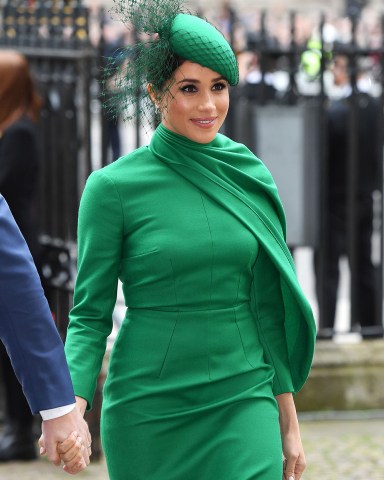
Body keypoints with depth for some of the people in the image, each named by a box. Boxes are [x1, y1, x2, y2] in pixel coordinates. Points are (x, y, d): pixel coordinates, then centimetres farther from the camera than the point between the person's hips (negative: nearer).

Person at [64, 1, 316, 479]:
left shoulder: (249, 176, 5)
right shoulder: (113, 187, -5)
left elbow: (267, 309, 12)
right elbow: (90, 313, -3)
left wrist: (289, 421, 12)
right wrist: (71, 406, -20)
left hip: (243, 403, 2)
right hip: (149, 413, -2)